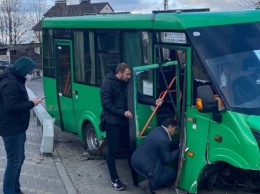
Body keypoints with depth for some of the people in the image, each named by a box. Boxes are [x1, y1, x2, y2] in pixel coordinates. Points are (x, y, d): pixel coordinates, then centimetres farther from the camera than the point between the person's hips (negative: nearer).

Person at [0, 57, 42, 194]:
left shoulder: (15, 80, 13)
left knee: (19, 159, 18)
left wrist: (30, 102, 3)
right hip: (11, 129, -11)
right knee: (14, 161, -5)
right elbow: (11, 107, -26)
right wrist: (31, 103, -18)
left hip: (17, 128, 11)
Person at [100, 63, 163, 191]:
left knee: (128, 148, 13)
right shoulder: (108, 83, -11)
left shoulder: (125, 84, 12)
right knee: (113, 151, 0)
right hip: (112, 122, -7)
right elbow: (106, 104, -16)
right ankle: (114, 180, 9)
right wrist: (123, 112, -20)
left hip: (123, 122, 7)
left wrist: (154, 101, -3)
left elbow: (138, 97, 9)